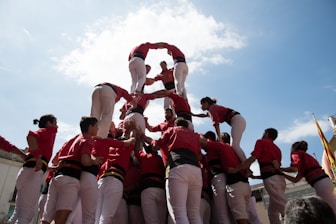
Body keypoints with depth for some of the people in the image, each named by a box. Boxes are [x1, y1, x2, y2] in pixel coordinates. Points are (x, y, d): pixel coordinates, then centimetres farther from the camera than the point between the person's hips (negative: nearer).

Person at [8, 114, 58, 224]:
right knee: (27, 213, -11)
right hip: (33, 172, -9)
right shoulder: (48, 131, 2)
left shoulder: (42, 133, 27)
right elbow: (31, 135, -19)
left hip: (29, 171, 9)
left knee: (19, 212, 11)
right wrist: (38, 156, -27)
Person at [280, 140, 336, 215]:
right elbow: (295, 180, 26)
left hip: (321, 184, -9)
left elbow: (294, 169, -17)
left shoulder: (296, 153, 4)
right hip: (325, 181, 9)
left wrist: (280, 169, -2)